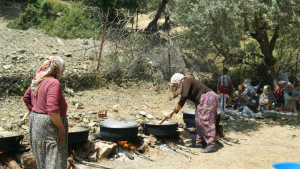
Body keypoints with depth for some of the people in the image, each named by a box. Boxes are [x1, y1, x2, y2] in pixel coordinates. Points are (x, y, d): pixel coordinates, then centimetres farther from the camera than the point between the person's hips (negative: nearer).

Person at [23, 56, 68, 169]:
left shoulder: (37, 81, 8)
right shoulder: (53, 83, -20)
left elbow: (26, 98, 20)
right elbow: (52, 108, -28)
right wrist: (61, 128, -20)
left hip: (35, 121, 9)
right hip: (48, 124, -9)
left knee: (41, 159, 22)